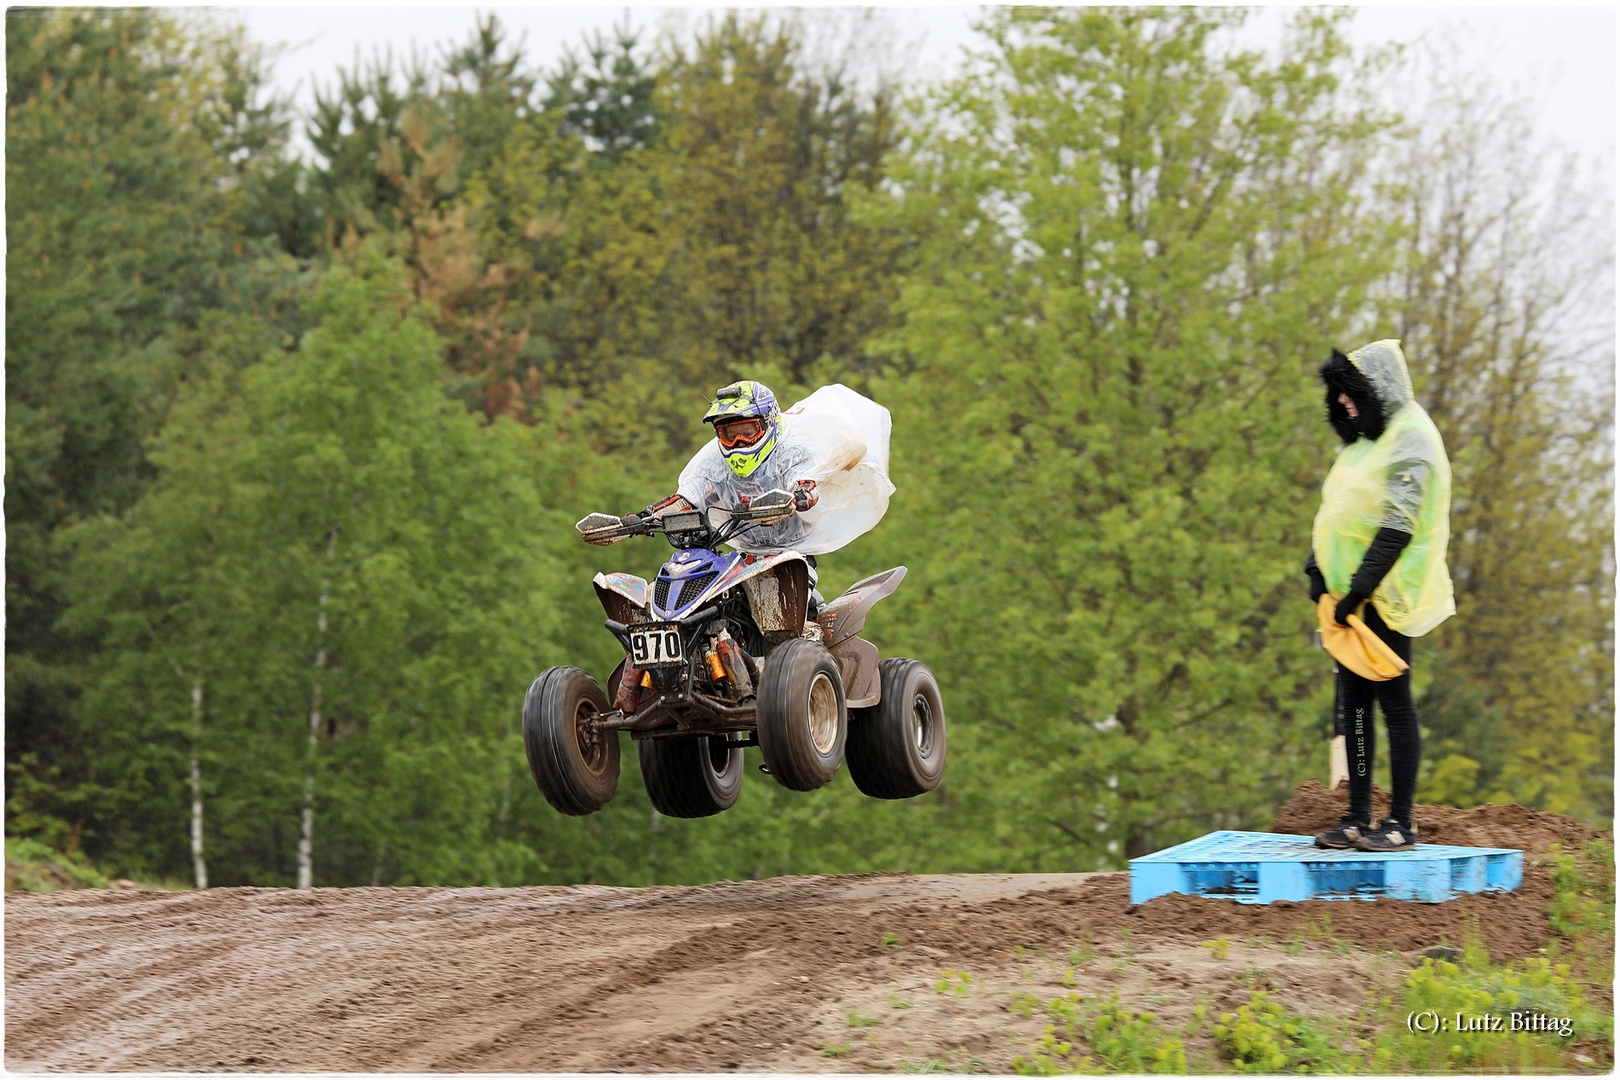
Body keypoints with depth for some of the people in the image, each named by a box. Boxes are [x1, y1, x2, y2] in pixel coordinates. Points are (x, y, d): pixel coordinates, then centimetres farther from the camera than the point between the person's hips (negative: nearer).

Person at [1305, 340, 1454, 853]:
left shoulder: (1410, 438, -10)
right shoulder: (1366, 437, 17)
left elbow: (1398, 526, -17)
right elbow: (1335, 512, 19)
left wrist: (1360, 588, -20)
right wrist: (1319, 571, 6)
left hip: (1386, 596, -9)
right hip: (1352, 594, 9)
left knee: (1393, 702, -5)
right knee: (1351, 702, 7)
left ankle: (1401, 823, -2)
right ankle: (1358, 818, 10)